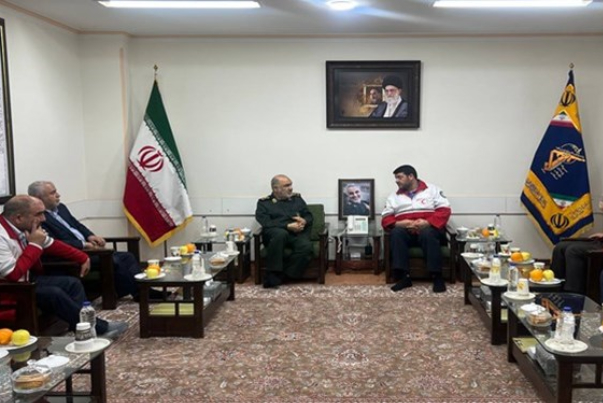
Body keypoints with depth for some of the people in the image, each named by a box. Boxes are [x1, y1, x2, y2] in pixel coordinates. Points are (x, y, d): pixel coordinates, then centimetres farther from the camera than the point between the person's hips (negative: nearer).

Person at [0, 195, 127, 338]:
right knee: (54, 293, -24)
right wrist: (35, 244, -25)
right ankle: (98, 328, -13)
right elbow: (14, 275, -32)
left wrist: (83, 258, 17)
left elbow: (53, 245, 12)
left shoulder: (26, 226, -2)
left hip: (28, 279, 9)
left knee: (72, 283, 0)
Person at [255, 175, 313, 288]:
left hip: (297, 233, 3)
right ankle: (272, 275, -33)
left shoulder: (297, 198, 22)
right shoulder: (264, 203, 10)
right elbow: (266, 223, -6)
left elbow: (309, 216, 20)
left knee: (306, 246, -32)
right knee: (281, 233, -40)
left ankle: (280, 276, -29)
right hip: (274, 233, -3)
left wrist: (304, 221, -6)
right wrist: (288, 226, -17)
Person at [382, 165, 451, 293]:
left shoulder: (432, 190, 11)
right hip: (405, 231, 2)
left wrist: (427, 222, -18)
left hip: (429, 229, -2)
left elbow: (445, 210, -1)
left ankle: (437, 276, -32)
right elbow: (386, 218, 10)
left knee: (427, 234, -37)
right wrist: (398, 223, -14)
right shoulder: (394, 196, 19)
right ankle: (404, 277, -34)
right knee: (396, 233, -32)